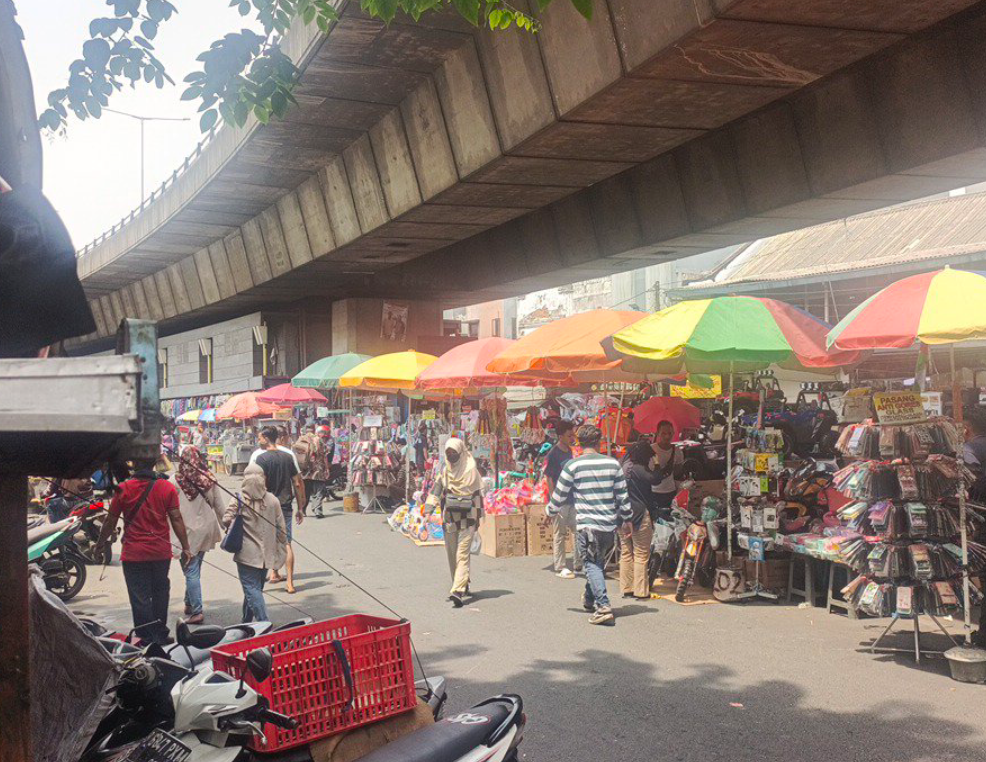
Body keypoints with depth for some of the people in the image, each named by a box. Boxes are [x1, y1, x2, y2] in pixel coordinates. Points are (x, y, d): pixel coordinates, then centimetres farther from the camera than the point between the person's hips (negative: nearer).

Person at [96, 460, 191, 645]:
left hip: (133, 554, -2)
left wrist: (100, 544, 14)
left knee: (140, 598, 4)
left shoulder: (124, 489, -8)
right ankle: (160, 635, 26)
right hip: (161, 553, 2)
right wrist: (185, 548, 3)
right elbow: (176, 519, -5)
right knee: (160, 593, 18)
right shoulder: (167, 487, -5)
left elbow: (110, 522, -1)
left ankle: (147, 639, 5)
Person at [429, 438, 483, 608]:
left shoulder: (471, 470, -3)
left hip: (467, 519, -5)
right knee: (452, 554, 10)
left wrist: (478, 517, 0)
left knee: (462, 554, -12)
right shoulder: (444, 471, 8)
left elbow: (477, 493, 0)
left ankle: (457, 591, -23)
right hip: (449, 517, 5)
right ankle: (463, 585, 26)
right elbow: (437, 489, 7)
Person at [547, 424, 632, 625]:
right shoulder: (613, 464, 3)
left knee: (592, 565, -1)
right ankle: (589, 599, 36)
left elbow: (560, 495, 2)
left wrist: (551, 511, 21)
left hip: (587, 524, -4)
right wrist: (627, 519, 20)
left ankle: (603, 607, -15)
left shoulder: (573, 465, -6)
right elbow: (623, 495, 8)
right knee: (599, 563, 20)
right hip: (610, 524, 4)